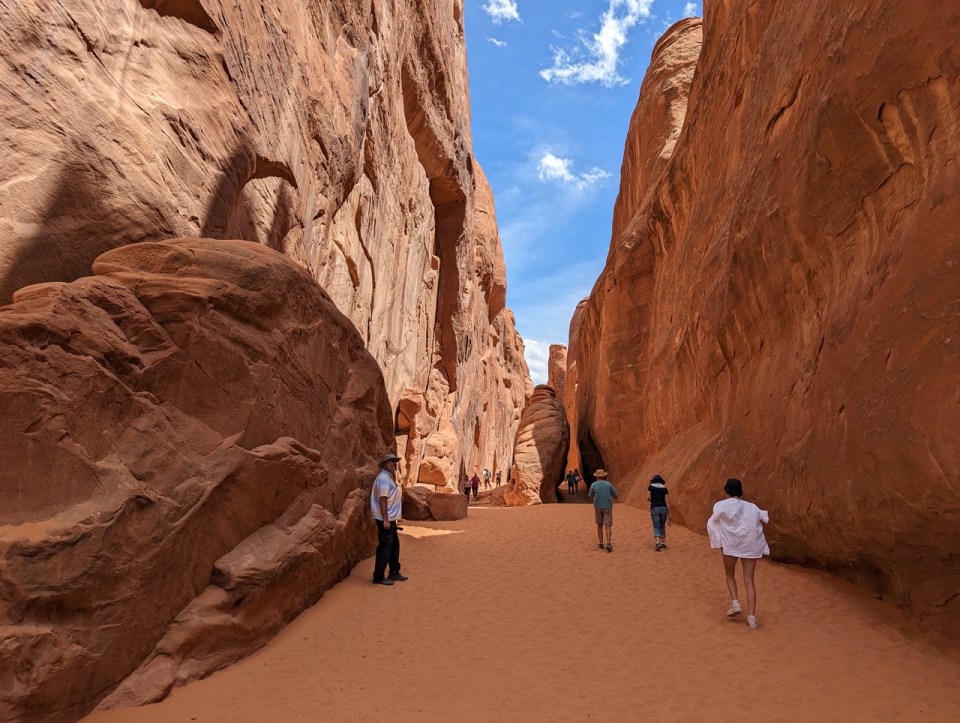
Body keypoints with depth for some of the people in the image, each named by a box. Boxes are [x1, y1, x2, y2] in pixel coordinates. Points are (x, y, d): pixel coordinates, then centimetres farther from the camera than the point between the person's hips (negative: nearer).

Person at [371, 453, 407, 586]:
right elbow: (382, 499, -23)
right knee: (385, 547, -5)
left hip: (390, 518, 11)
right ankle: (378, 577, 3)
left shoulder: (389, 477, 15)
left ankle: (394, 573, 28)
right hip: (385, 519, -11)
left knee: (394, 545, 17)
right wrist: (385, 520, -25)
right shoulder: (383, 478, -17)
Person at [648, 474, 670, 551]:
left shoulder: (650, 486, 4)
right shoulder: (664, 488, 7)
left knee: (656, 527, -3)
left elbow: (648, 497, -6)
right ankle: (663, 543, 17)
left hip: (654, 509, -2)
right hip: (663, 508, 2)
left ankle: (658, 543, -24)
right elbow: (667, 501, 1)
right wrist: (669, 513, 4)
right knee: (662, 526, 19)